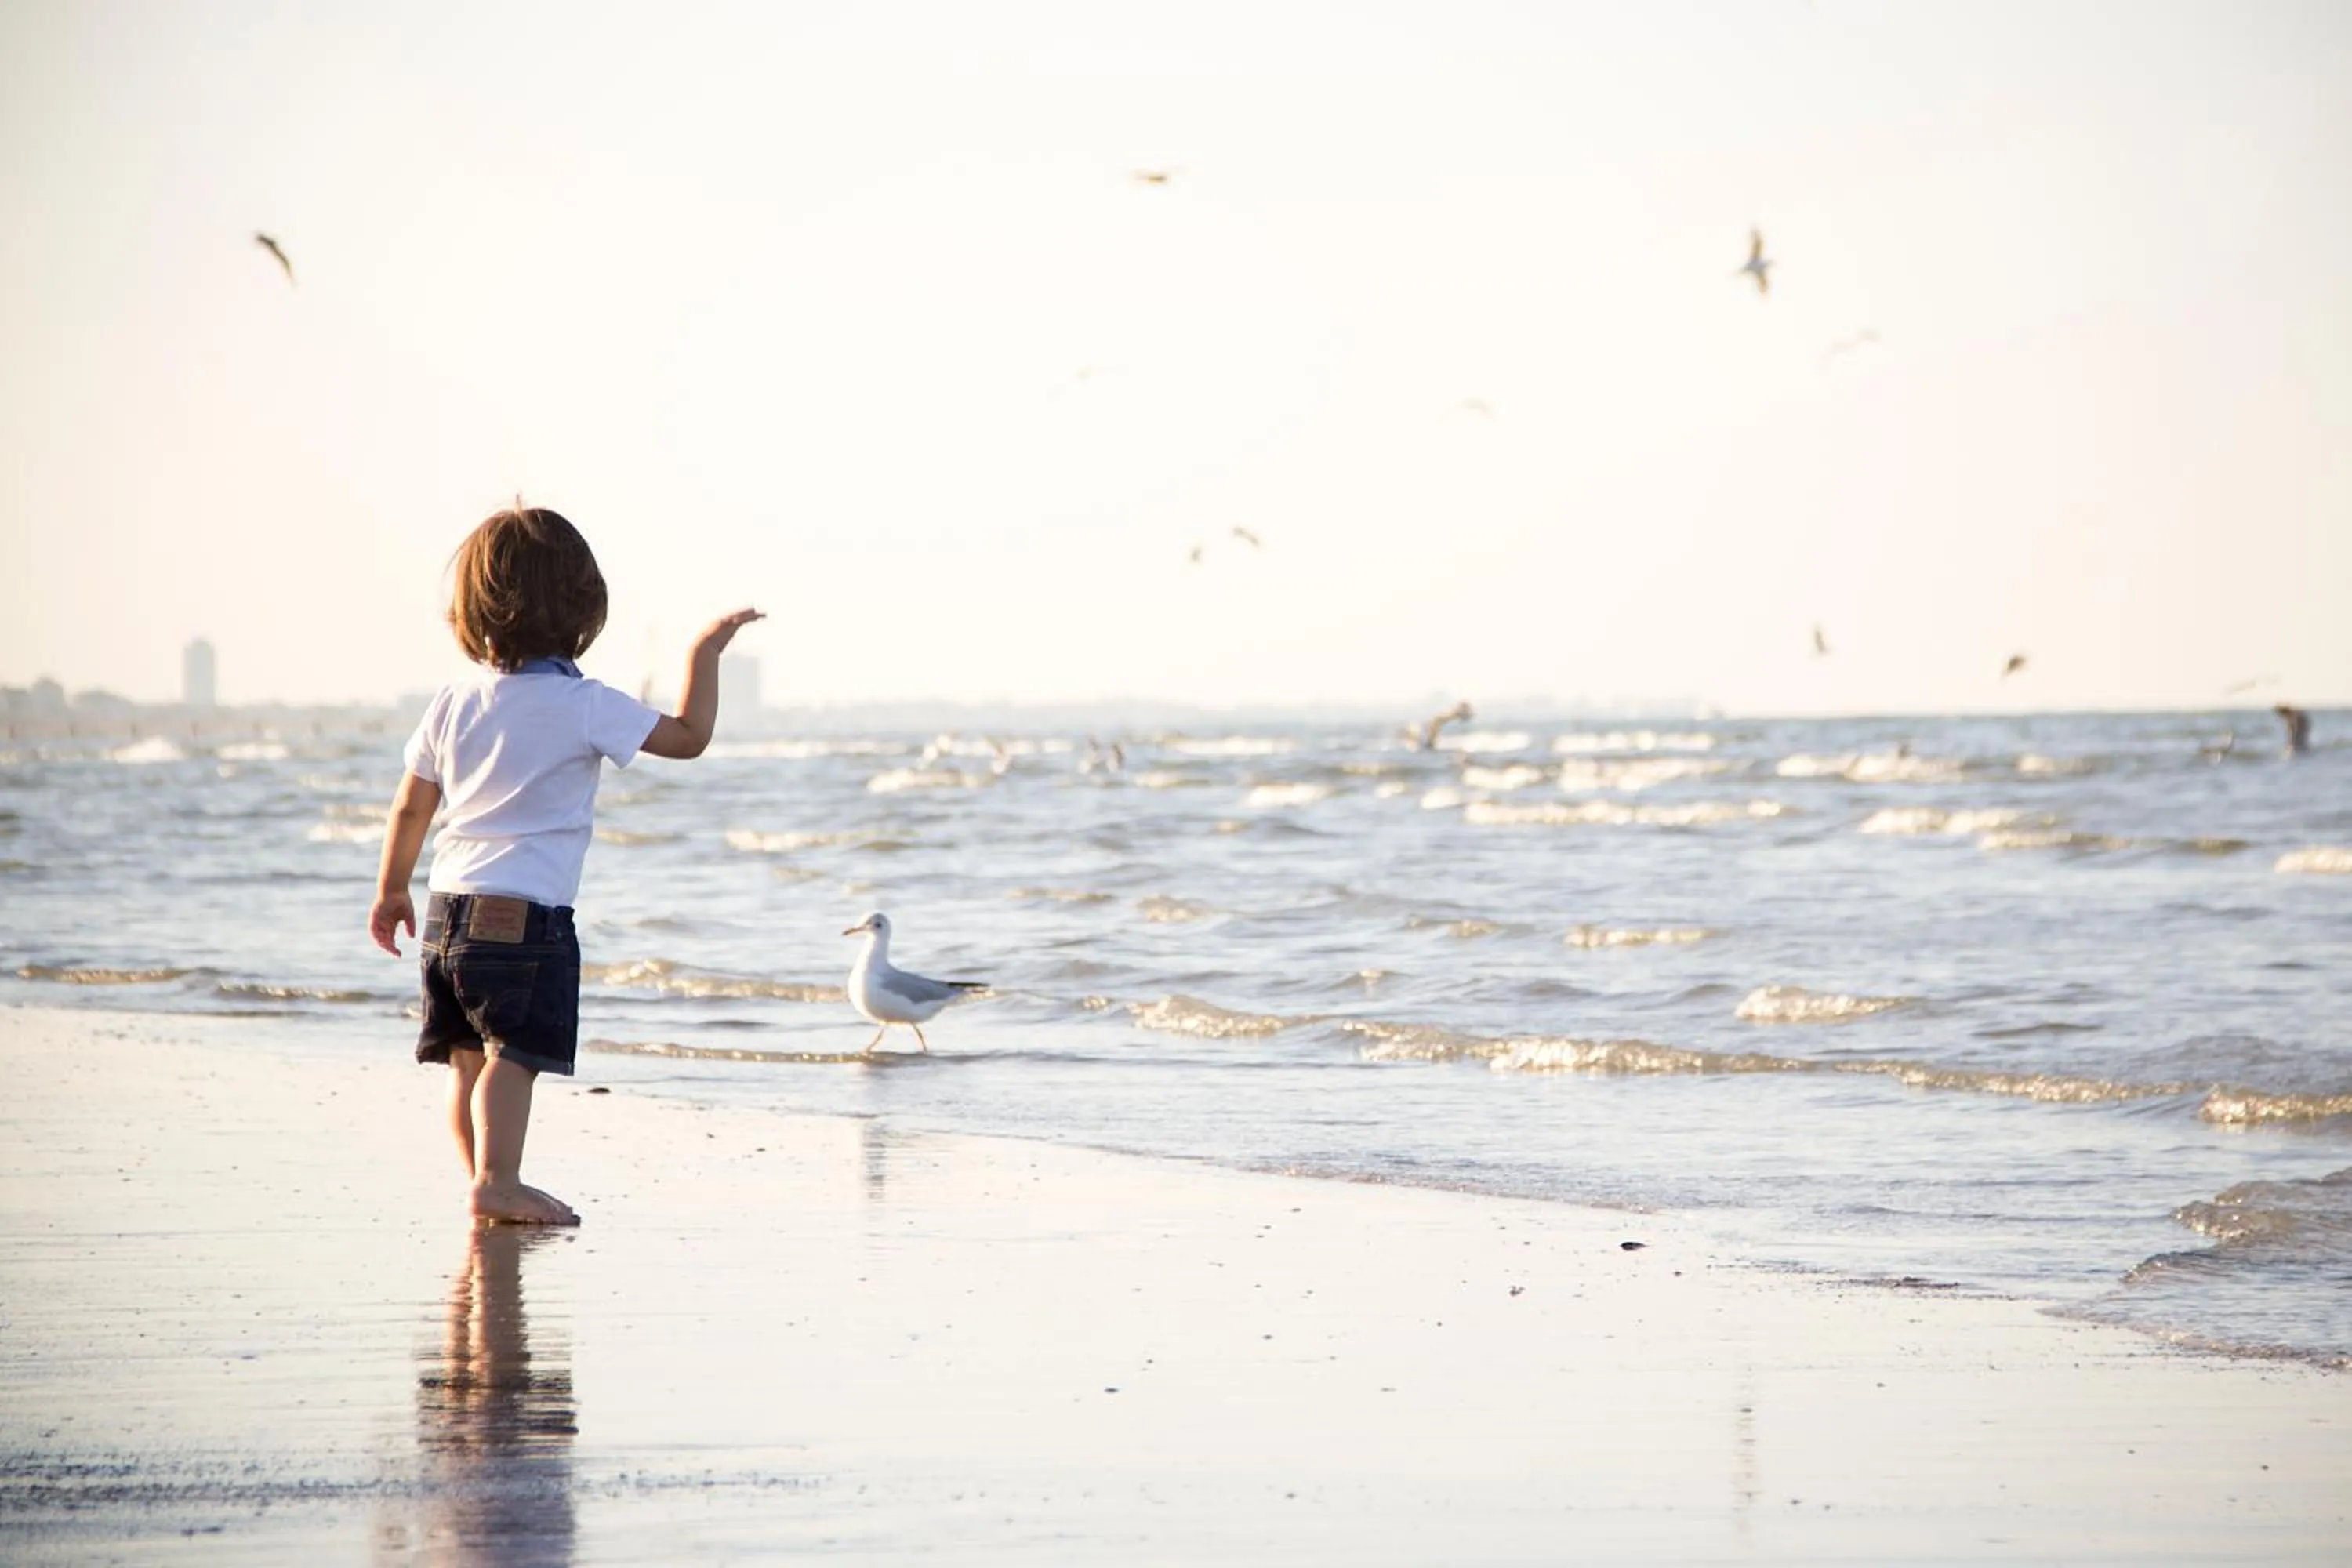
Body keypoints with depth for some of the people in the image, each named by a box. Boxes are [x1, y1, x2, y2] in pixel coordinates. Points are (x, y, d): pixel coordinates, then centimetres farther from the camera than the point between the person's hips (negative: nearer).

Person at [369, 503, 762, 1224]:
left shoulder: (453, 703, 9)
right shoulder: (584, 706, -10)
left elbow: (411, 806, 15)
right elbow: (688, 734, -7)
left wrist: (392, 891, 26)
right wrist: (704, 653, 6)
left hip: (451, 906, 7)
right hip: (527, 916, -7)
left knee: (469, 1056, 11)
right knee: (513, 1052, -9)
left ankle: (486, 1181, 17)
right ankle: (497, 1180, -17)